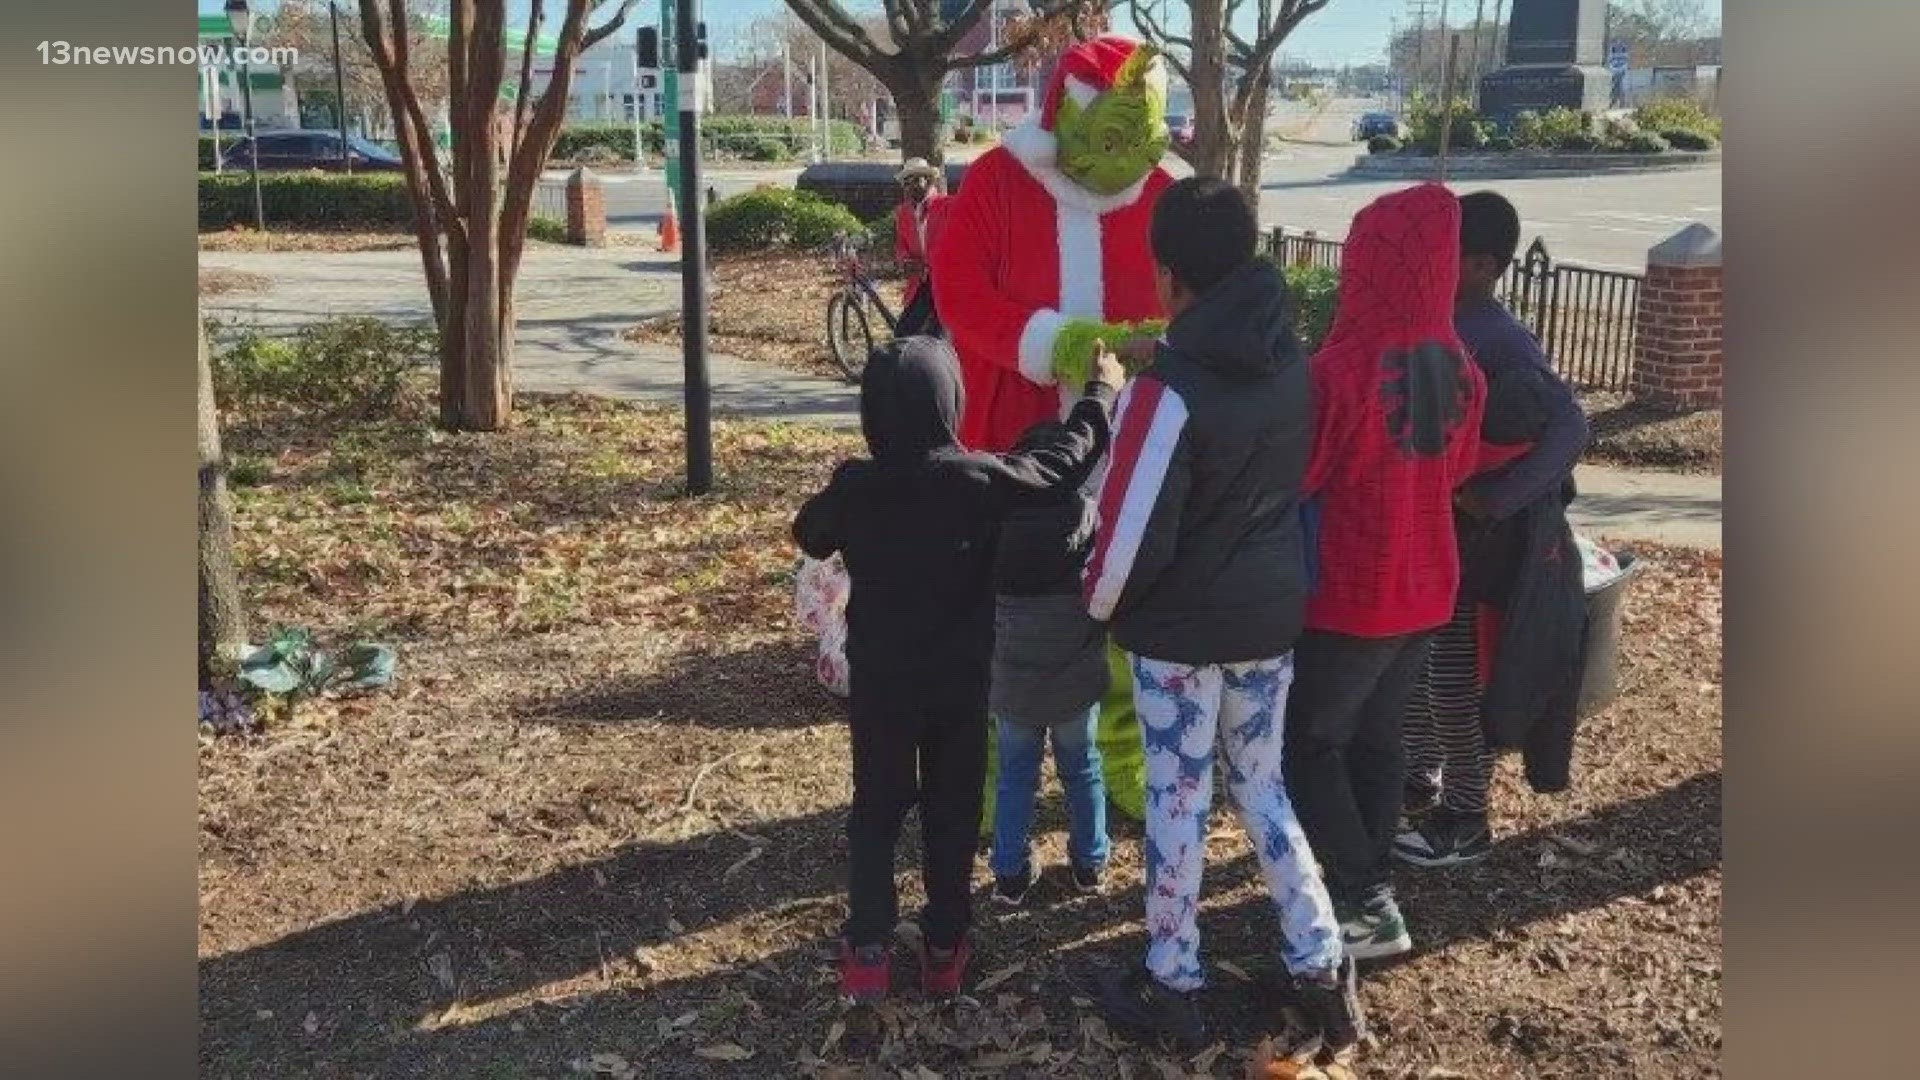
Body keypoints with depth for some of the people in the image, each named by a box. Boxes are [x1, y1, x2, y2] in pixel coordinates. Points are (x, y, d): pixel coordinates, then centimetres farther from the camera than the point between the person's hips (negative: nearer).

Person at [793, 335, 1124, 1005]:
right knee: (953, 811, 14)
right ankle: (944, 948, 22)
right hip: (960, 681, -1)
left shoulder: (853, 486, -14)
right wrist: (1102, 391, 11)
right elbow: (1065, 462, -4)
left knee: (877, 809, 14)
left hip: (880, 679, 1)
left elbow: (809, 536, 6)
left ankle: (867, 952, 16)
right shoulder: (977, 480, -18)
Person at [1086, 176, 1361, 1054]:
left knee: (1179, 799, 7)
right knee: (1261, 783, 19)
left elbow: (1132, 527, -17)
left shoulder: (1169, 386, -21)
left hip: (1182, 626, -6)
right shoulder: (1290, 363, -1)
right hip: (1272, 613, 6)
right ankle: (1321, 966, 23)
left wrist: (1101, 603, -1)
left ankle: (1170, 987, 21)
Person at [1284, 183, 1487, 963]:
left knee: (1307, 742, 9)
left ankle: (1364, 906, 9)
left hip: (1349, 594, -6)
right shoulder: (1459, 370, -3)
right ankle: (1372, 886, 28)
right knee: (1376, 734, 20)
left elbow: (1292, 479, -15)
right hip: (1426, 587, 7)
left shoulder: (1342, 369, -24)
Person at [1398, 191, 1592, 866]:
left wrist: (1493, 500, -31)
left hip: (1469, 541, -8)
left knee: (1456, 682, 4)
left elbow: (1570, 427, -30)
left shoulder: (1503, 343, -20)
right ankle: (1420, 784, 39)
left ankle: (1465, 823, 20)